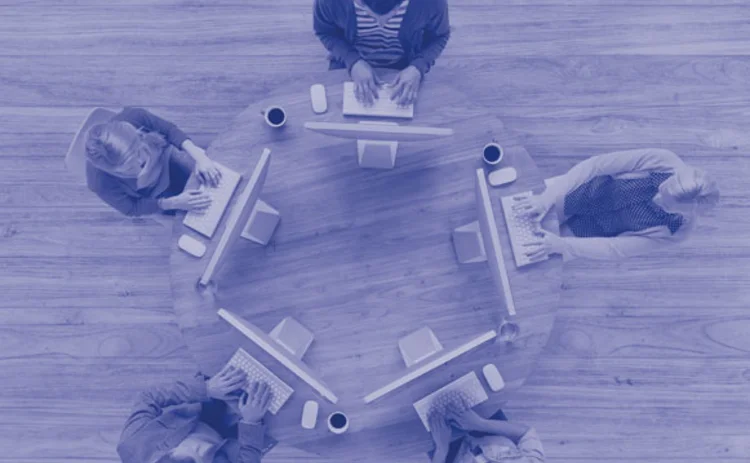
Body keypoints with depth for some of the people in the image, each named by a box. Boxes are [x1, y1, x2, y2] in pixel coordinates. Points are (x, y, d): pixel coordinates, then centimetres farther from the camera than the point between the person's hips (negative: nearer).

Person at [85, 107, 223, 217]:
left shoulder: (133, 117, -40)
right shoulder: (101, 183, -42)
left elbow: (169, 129, -19)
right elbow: (132, 209, -22)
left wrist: (199, 157, -33)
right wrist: (174, 203, -33)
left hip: (167, 158, 2)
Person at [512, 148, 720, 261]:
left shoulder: (679, 229, -24)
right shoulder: (662, 161, -28)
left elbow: (615, 248, -23)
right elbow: (595, 164, -26)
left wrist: (561, 245, -35)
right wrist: (547, 197, -34)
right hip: (576, 195, 1)